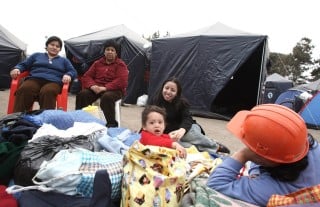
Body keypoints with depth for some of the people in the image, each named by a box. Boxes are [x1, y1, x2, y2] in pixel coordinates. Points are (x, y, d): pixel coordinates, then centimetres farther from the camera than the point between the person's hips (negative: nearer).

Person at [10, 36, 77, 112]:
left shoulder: (64, 60, 30)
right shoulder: (36, 55, 31)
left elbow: (73, 71, 17)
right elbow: (23, 65, 27)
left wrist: (68, 75, -9)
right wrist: (17, 69, 2)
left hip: (53, 82, -1)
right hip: (34, 79, 1)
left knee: (47, 92, -41)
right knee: (24, 89, -37)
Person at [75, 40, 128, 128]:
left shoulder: (121, 65, 3)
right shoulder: (97, 63, 17)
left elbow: (122, 81, -13)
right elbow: (86, 76, 10)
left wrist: (105, 88, -23)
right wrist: (92, 86, -14)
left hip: (113, 89, -4)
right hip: (96, 88, 4)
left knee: (106, 97, -38)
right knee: (82, 94, -25)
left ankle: (112, 123, -26)